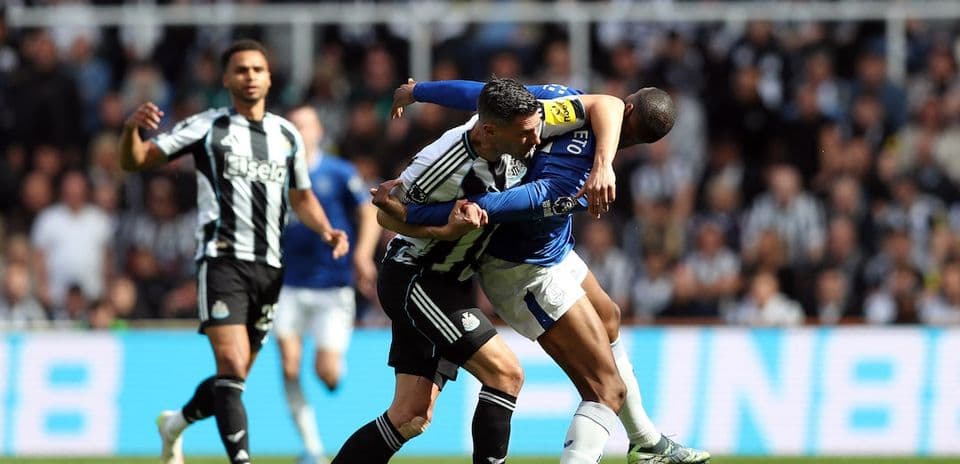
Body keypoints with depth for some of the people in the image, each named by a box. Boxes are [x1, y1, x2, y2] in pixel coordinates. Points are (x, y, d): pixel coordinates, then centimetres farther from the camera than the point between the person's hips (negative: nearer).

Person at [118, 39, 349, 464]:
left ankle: (176, 423, 39)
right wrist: (132, 128, -23)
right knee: (231, 366, -20)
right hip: (222, 261, -5)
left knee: (235, 376, 12)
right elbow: (134, 161, -2)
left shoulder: (287, 136, 13)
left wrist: (326, 230, 7)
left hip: (268, 267, 5)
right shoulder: (207, 127, 0)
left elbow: (301, 197, 26)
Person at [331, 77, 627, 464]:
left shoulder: (527, 122, -14)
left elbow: (606, 105, -8)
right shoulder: (441, 167, -29)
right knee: (505, 373, -17)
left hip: (450, 285, 7)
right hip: (413, 281, -7)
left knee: (412, 417, 5)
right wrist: (447, 231, -27)